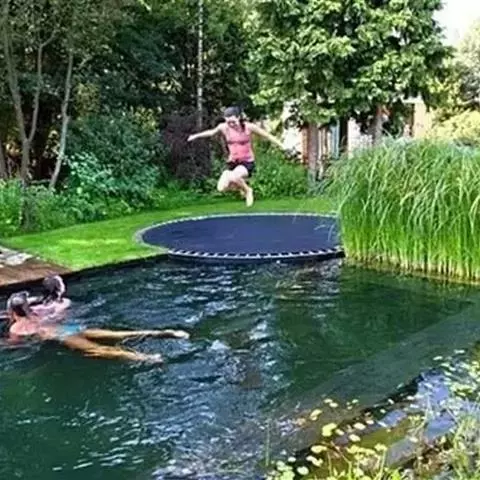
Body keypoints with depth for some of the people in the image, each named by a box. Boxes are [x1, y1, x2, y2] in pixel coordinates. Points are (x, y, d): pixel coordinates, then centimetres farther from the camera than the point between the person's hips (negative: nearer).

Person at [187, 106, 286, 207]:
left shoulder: (248, 127, -12)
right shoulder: (224, 127, -5)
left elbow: (267, 136, -2)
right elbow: (211, 132, 16)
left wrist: (281, 146, 0)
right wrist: (196, 136, 21)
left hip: (247, 163, -4)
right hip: (232, 163, 4)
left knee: (233, 177, -36)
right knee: (221, 188, -15)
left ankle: (248, 190, -2)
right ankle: (241, 185, 18)